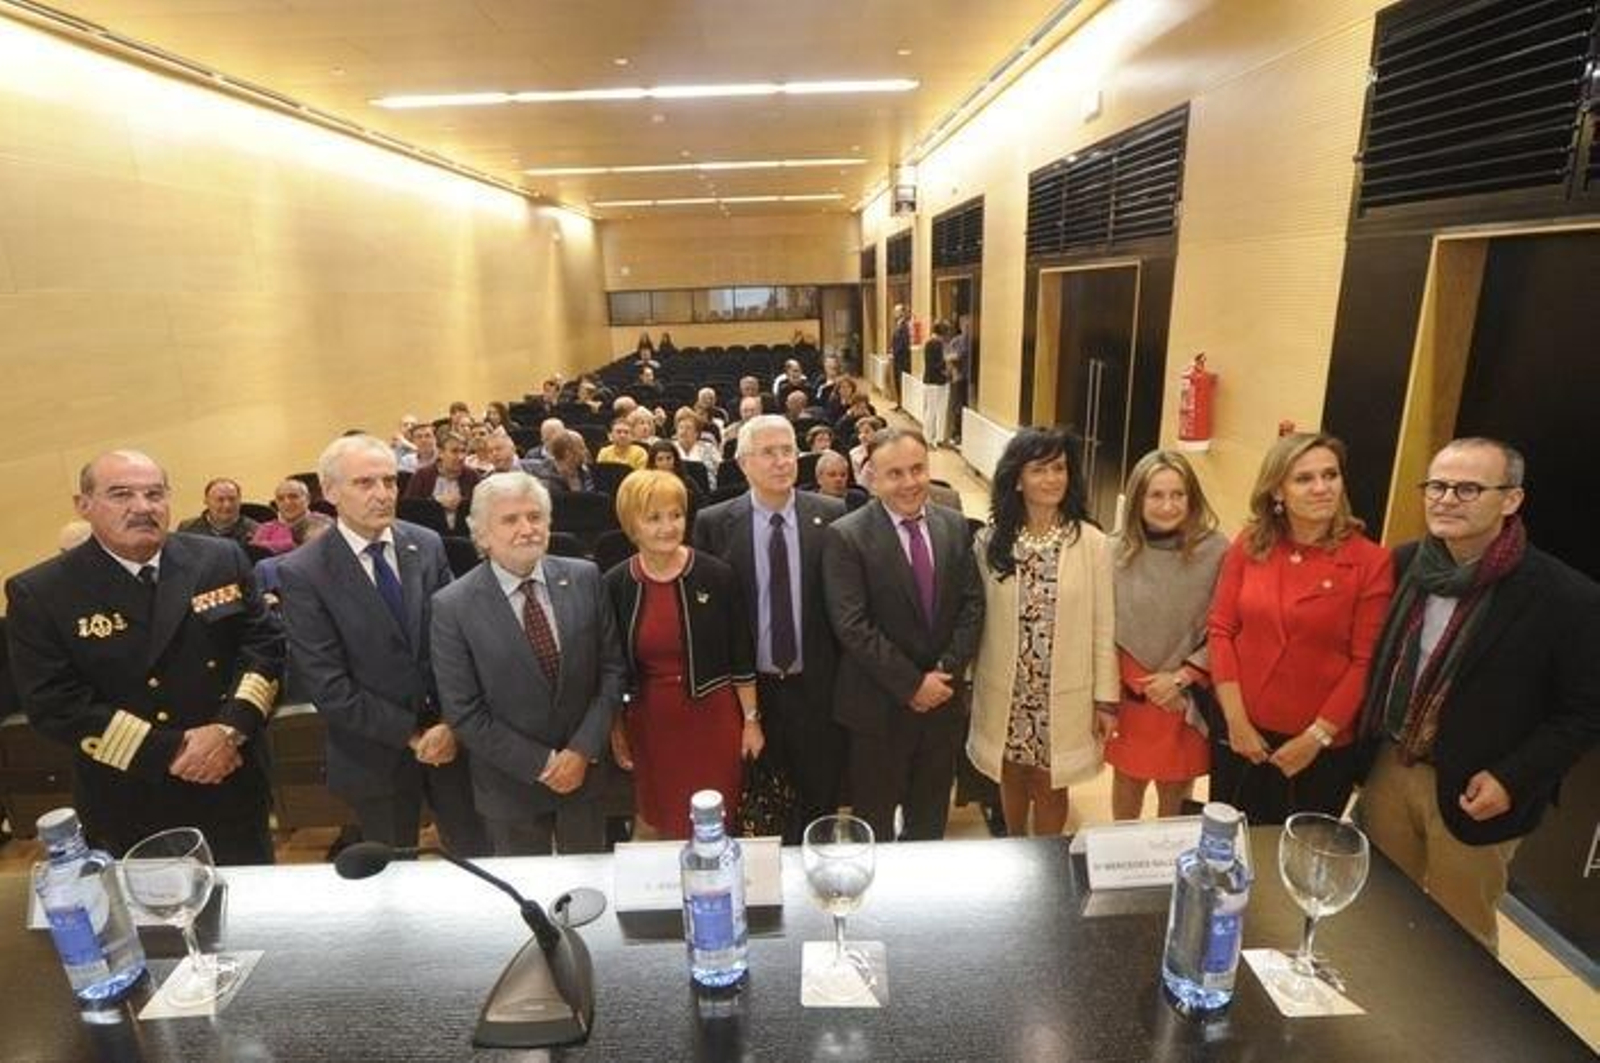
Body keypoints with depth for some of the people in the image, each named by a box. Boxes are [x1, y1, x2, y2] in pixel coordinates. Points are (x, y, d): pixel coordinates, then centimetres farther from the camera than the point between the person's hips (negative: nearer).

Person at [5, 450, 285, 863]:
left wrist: (230, 728, -18)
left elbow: (266, 642, -4)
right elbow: (57, 704, -14)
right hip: (130, 807, -2)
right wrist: (170, 752, -19)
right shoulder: (40, 593, -8)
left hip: (234, 786, 2)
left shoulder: (221, 559, -2)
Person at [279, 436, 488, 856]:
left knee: (478, 853, 16)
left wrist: (454, 722, -11)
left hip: (452, 735, 3)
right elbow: (327, 686, -14)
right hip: (376, 754, -2)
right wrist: (410, 735, -14)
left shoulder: (428, 545, -2)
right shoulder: (302, 573, -12)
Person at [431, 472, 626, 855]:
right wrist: (541, 765, -12)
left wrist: (583, 749, -12)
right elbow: (463, 713, -12)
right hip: (512, 782, -2)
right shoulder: (452, 607, -14)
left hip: (586, 767, 2)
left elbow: (612, 668, -3)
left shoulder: (584, 578, -7)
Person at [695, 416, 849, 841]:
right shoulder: (713, 523, -6)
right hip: (749, 687, 0)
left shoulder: (830, 516, -5)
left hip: (816, 685, 1)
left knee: (821, 795, 15)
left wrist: (848, 674, -3)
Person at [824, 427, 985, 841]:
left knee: (931, 816, 23)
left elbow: (972, 604, 2)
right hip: (879, 705, -4)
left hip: (943, 697, 4)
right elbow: (851, 625, -18)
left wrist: (947, 671, -10)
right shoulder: (846, 536, -14)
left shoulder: (954, 525, 2)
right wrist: (912, 684, -17)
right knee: (875, 821, 15)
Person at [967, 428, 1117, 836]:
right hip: (1004, 691, 2)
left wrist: (1105, 697, -3)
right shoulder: (990, 540, -6)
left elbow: (1103, 626, -5)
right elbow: (975, 617, -1)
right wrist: (967, 681, 3)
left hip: (1064, 695, -1)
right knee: (1011, 777, 19)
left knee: (1049, 784, 13)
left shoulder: (1091, 543, -10)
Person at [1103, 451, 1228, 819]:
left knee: (1175, 790, 15)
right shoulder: (1118, 551, -8)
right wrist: (1140, 682, -9)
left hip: (1188, 698, -1)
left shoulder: (1215, 552, -12)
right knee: (1128, 779, 18)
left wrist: (1180, 679, -13)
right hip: (1129, 692, 1)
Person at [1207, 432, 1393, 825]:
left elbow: (1365, 662, -10)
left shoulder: (1371, 561, -10)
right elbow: (1220, 629, -3)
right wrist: (1236, 720, -8)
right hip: (1241, 733, 2)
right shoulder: (1249, 545, -3)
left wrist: (1316, 737, -12)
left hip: (1322, 746, -2)